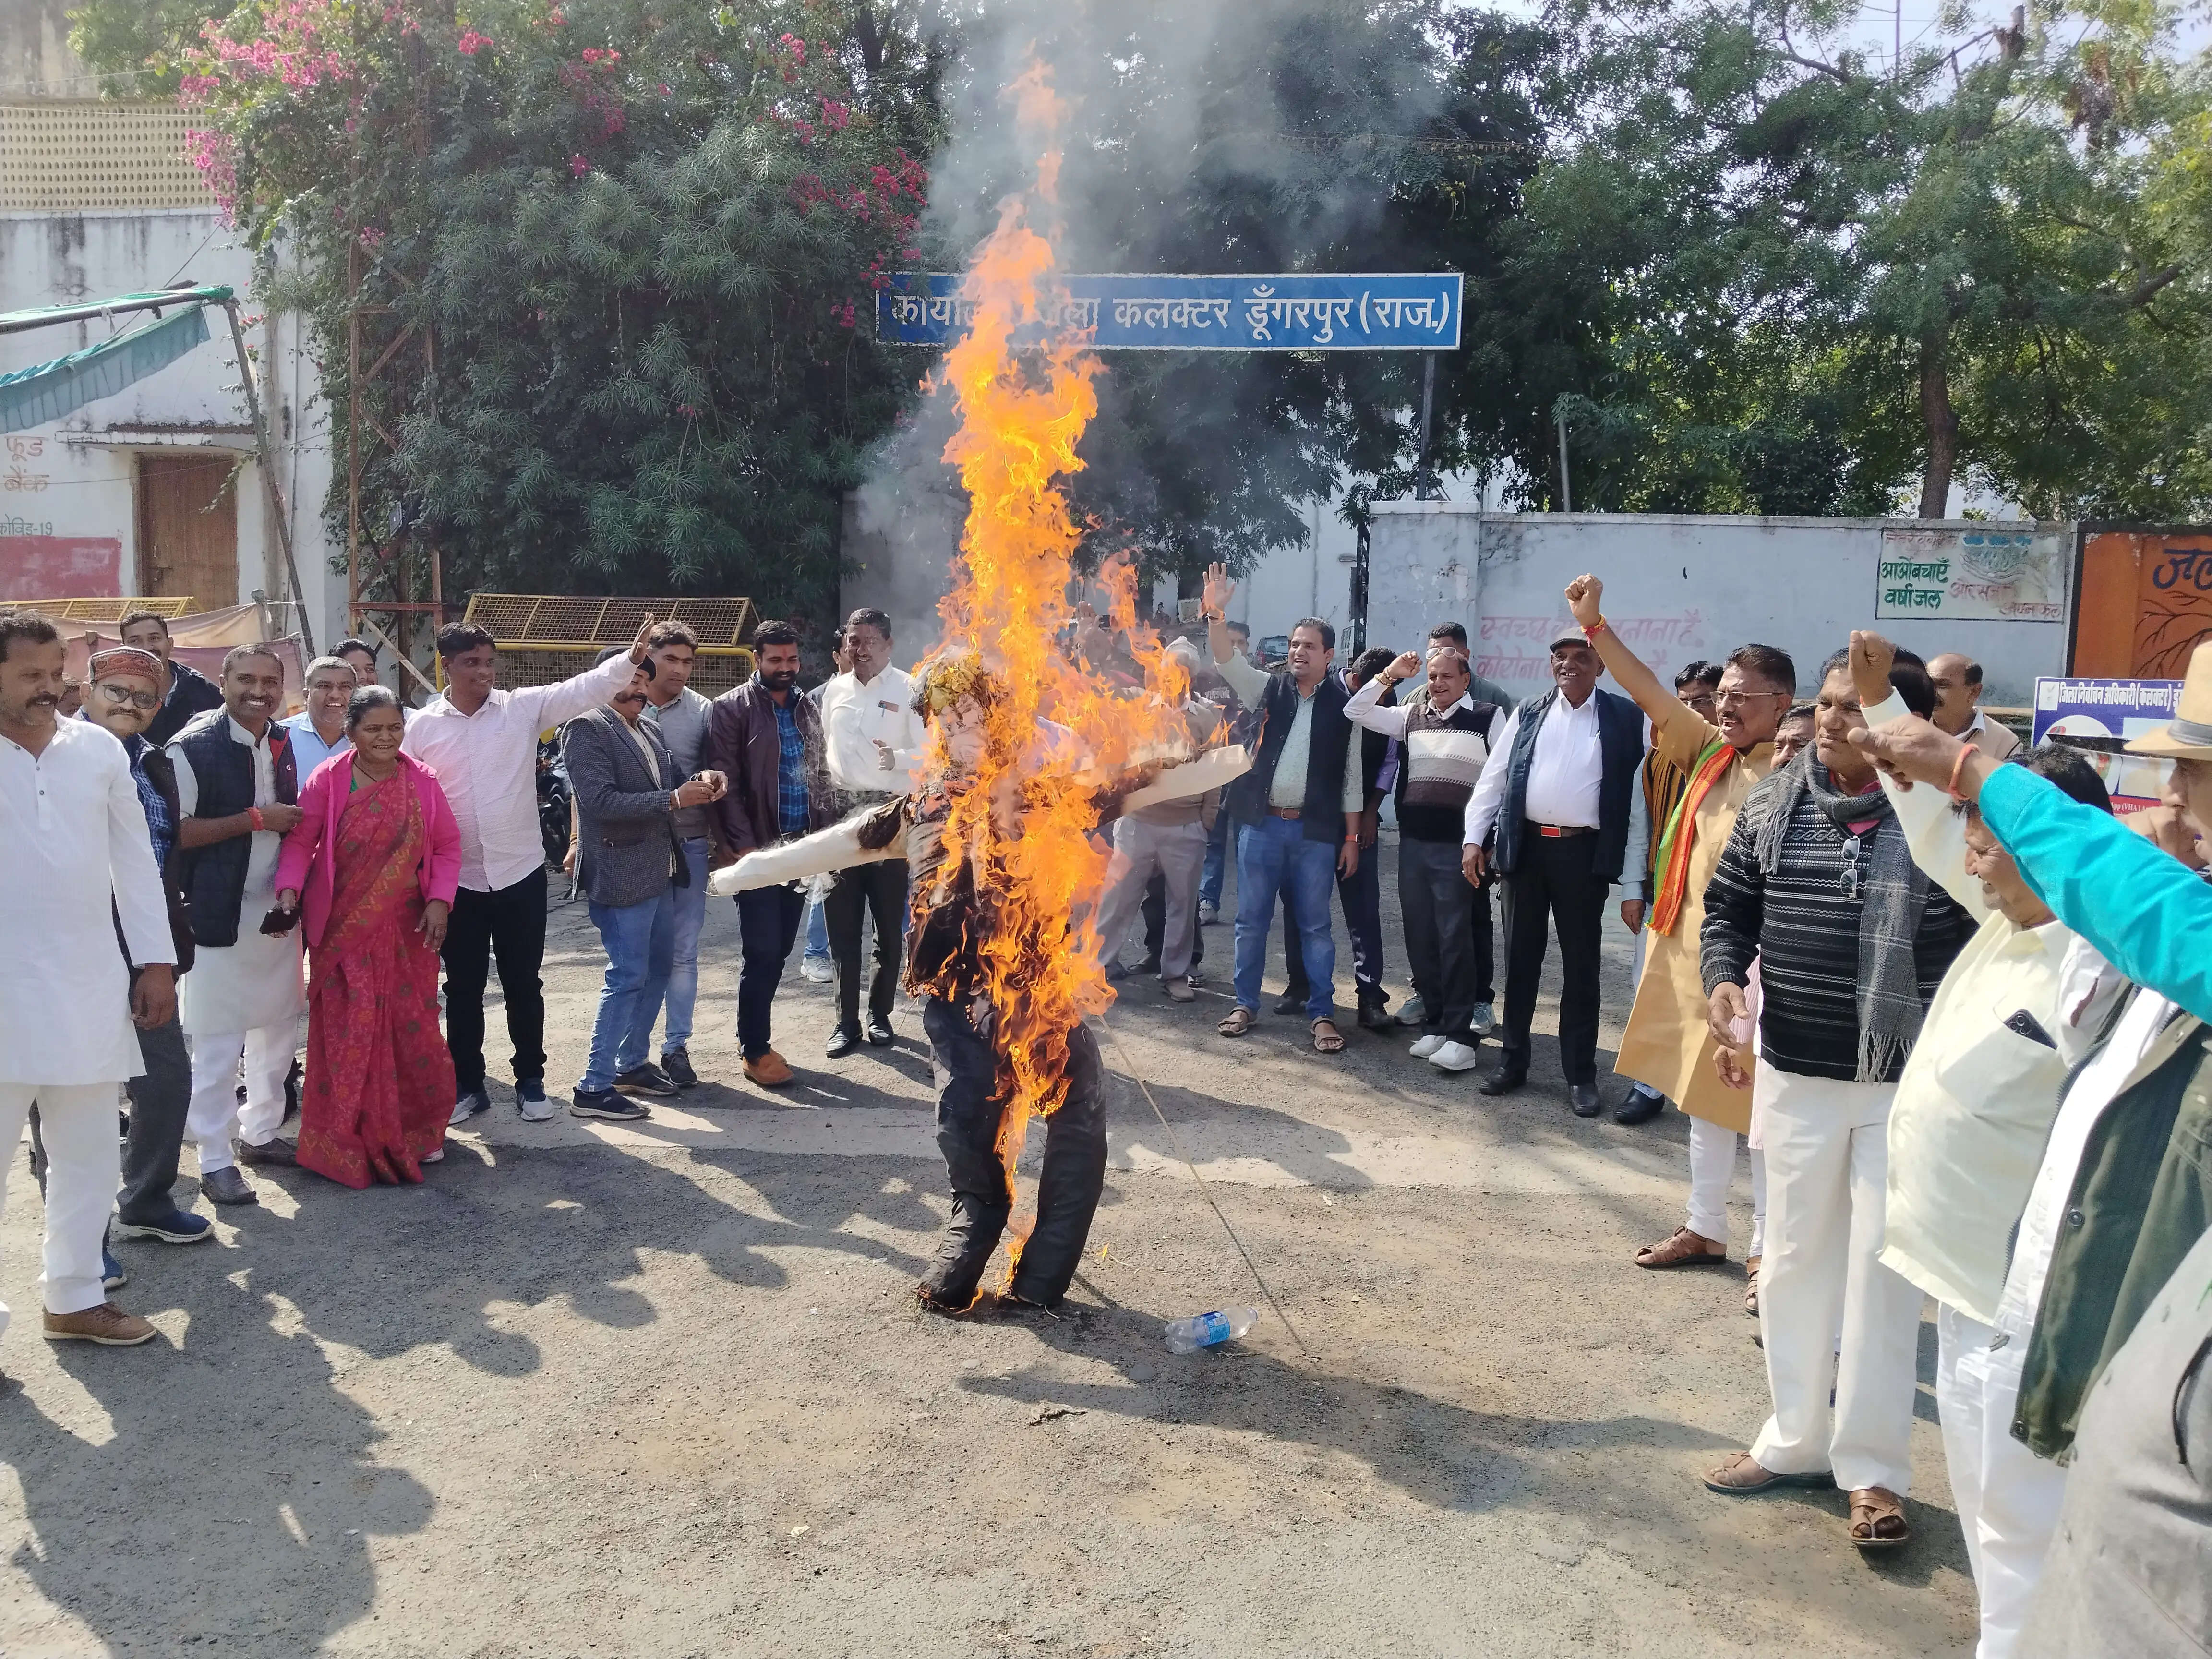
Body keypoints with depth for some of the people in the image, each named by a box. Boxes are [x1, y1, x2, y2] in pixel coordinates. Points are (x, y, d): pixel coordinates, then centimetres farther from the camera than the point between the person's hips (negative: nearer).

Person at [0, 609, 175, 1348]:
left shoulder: (99, 749, 5)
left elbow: (134, 859, 9)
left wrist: (156, 961, 7)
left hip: (91, 983, 4)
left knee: (87, 1154, 12)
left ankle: (75, 1296, 25)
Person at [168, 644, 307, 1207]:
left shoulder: (284, 743, 8)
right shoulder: (193, 746, -12)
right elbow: (175, 831, -16)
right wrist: (254, 819, -18)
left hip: (278, 908, 7)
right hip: (220, 914, -6)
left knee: (279, 1024, 15)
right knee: (218, 1039, 0)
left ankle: (260, 1131, 31)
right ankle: (215, 1159, 9)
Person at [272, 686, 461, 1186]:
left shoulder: (422, 781, 0)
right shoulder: (327, 780, -6)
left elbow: (447, 846, 4)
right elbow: (301, 840, -7)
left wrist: (439, 900, -6)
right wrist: (289, 889, -21)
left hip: (406, 930, 2)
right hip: (343, 932, -2)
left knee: (411, 1026, 7)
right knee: (347, 1030, 2)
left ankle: (416, 1130, 24)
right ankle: (350, 1139, 16)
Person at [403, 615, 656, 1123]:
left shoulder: (523, 707, -3)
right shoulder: (423, 726, -1)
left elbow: (583, 689, -13)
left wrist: (631, 658, -28)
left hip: (520, 874, 0)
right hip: (457, 880, 0)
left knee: (524, 986, 10)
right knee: (463, 988, 11)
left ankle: (531, 1081, 23)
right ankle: (468, 1086, 24)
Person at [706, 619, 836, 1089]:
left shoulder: (808, 709, 14)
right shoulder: (732, 708, -6)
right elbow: (727, 784, -10)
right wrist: (745, 846, -16)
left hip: (800, 846, 6)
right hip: (757, 849, -6)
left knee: (780, 948, 10)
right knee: (762, 951, -4)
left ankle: (755, 1036, 23)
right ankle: (756, 1051, 7)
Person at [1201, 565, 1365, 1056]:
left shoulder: (1344, 704, 2)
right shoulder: (1269, 689, 7)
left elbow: (1352, 775, 3)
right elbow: (1228, 662, -7)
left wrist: (1352, 837, 1)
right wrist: (1216, 614, -23)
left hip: (1316, 831, -2)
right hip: (1261, 825, 2)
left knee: (1315, 924, 5)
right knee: (1252, 919, 7)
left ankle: (1322, 1013, 14)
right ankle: (1245, 1005, 19)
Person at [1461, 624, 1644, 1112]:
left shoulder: (1625, 718, 1)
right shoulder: (1527, 716, 8)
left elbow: (1638, 793, 0)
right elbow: (1493, 777, 8)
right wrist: (1474, 837, -1)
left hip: (1585, 852, -2)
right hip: (1526, 847, 2)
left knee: (1581, 966, 5)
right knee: (1521, 959, 10)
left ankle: (1581, 1075, 15)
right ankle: (1513, 1061, 22)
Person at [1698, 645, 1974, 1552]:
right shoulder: (1772, 806, 0)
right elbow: (1728, 906, 9)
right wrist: (1725, 980, -9)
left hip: (1908, 1086, -4)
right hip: (1795, 1075, 4)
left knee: (1882, 1273, 5)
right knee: (1795, 1260, 15)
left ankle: (1873, 1468, 21)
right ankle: (1795, 1439, 32)